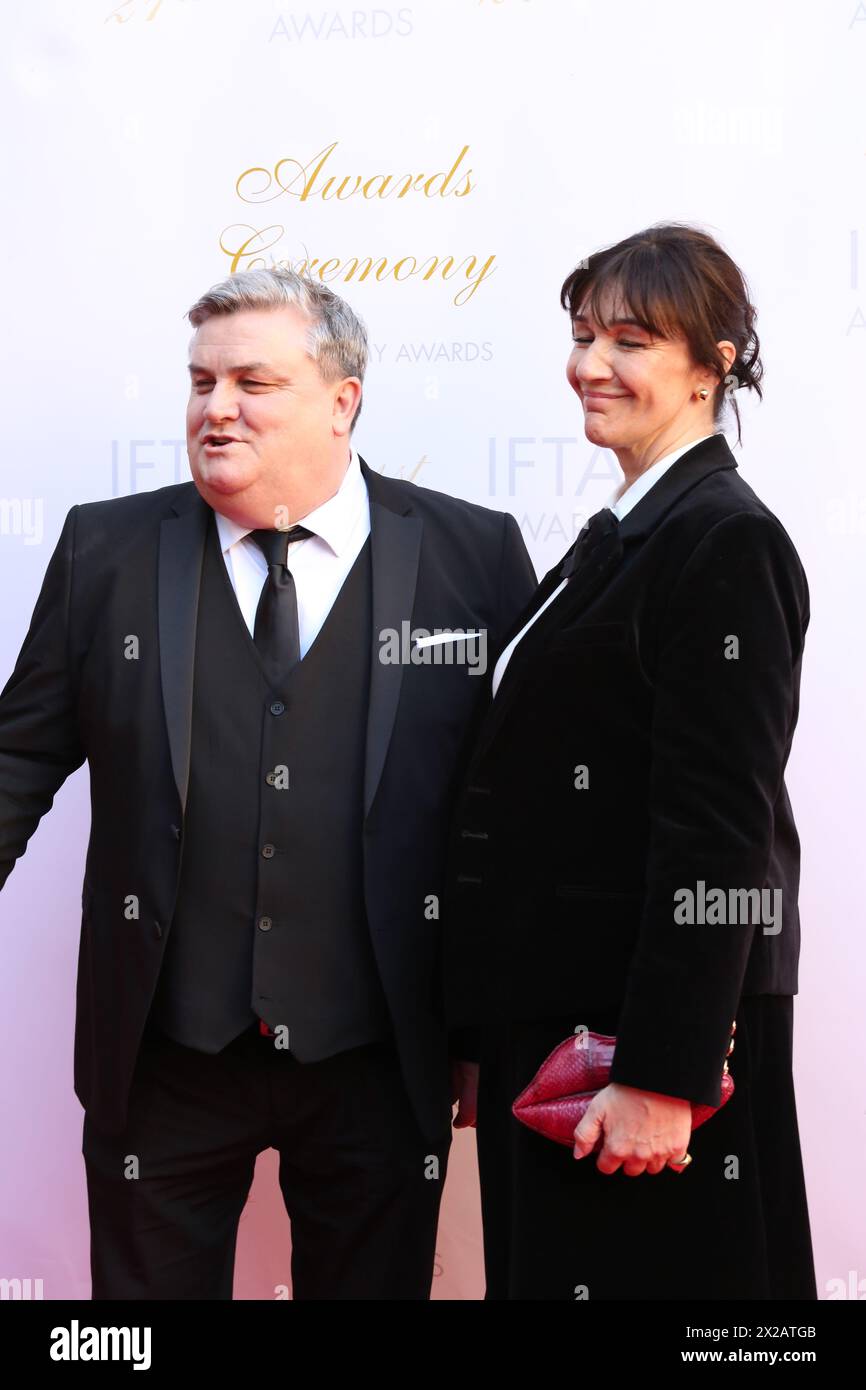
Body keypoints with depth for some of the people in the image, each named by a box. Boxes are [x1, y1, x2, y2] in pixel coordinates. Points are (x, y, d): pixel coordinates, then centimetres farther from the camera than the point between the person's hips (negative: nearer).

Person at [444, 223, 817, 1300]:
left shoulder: (725, 540, -15)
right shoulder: (619, 534, 13)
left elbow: (717, 834, -21)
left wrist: (661, 1076, -23)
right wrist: (492, 1042, 16)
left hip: (657, 1023, -9)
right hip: (557, 1019, 9)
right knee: (548, 1267, 18)